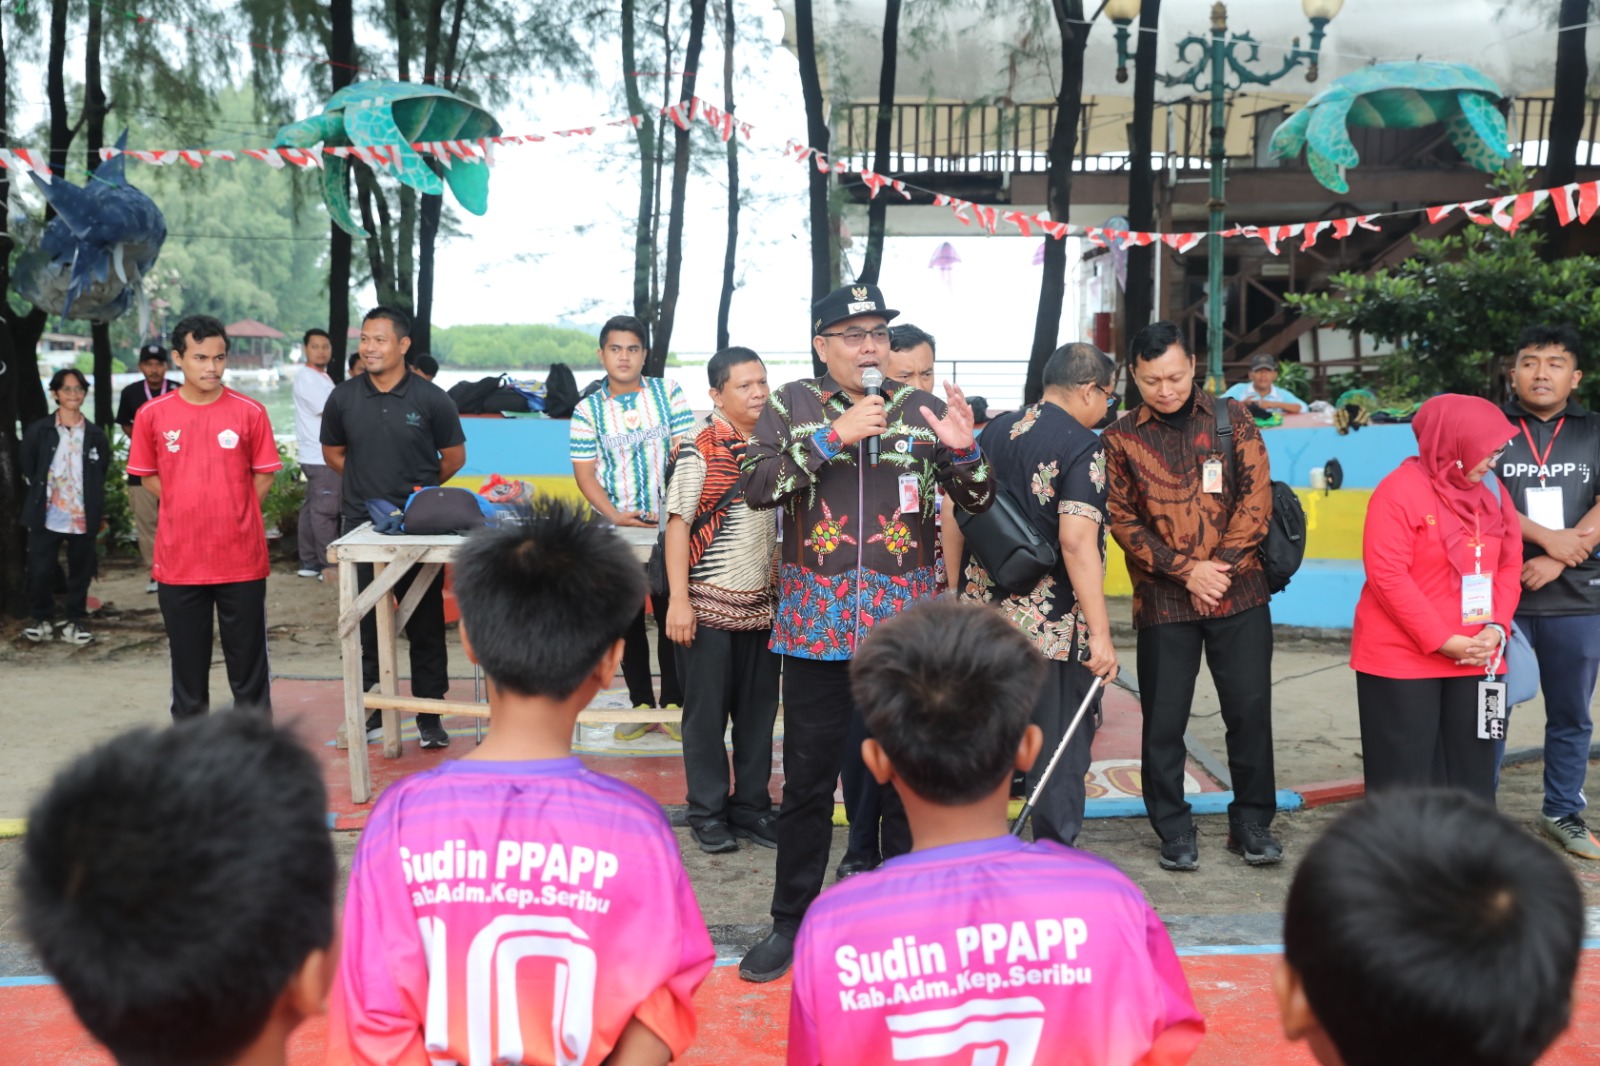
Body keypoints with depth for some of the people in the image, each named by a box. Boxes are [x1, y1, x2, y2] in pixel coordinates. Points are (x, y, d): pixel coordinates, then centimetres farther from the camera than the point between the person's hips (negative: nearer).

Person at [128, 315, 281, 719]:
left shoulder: (249, 412, -4)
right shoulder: (152, 414, -1)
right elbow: (148, 476, 11)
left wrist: (232, 514, 0)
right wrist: (189, 510, 3)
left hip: (242, 560, -1)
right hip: (179, 562, 1)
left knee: (248, 660, 6)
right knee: (187, 661, 11)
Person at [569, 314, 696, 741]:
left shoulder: (669, 393, 1)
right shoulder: (588, 410, 2)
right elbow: (584, 472, 0)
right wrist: (614, 514, -15)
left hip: (667, 526, -1)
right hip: (617, 529, 1)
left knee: (671, 616, 2)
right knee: (627, 619, 7)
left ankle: (673, 704, 13)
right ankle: (641, 705, 17)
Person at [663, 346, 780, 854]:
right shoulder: (699, 450, -9)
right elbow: (678, 524, -10)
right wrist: (678, 599, -15)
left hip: (763, 603, 5)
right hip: (710, 603, -5)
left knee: (759, 710, 11)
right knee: (707, 711, 5)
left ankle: (751, 807, 24)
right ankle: (708, 813, 17)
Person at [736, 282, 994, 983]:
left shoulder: (920, 409, 5)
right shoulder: (791, 406, 3)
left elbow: (977, 503, 6)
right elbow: (757, 486, -12)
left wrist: (964, 452, -15)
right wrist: (834, 435, -19)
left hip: (904, 623, 1)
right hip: (817, 623, -1)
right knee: (807, 781, 7)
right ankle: (791, 920, 23)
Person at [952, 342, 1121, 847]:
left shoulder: (996, 431, 10)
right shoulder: (1082, 447, -12)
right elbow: (1077, 541, -22)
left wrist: (961, 592, 21)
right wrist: (1100, 634, -22)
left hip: (983, 612, 7)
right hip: (1053, 627, -7)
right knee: (1061, 747, 6)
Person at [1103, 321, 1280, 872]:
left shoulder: (1231, 419, 4)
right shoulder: (1120, 438, 2)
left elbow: (1256, 495, -1)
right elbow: (1122, 519, -2)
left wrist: (1221, 566, -10)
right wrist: (1186, 571, -11)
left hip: (1240, 594, 1)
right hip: (1162, 600, 0)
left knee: (1250, 708, 4)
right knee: (1163, 718, 4)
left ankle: (1251, 821, 21)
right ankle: (1174, 829, 20)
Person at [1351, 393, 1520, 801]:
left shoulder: (1492, 493, 9)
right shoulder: (1400, 491, -12)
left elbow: (1509, 566, 10)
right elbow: (1388, 576, -17)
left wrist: (1496, 627, -7)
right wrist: (1443, 641, -17)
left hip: (1475, 659, 6)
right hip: (1403, 659, -6)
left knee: (1471, 771, 11)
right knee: (1407, 780, 1)